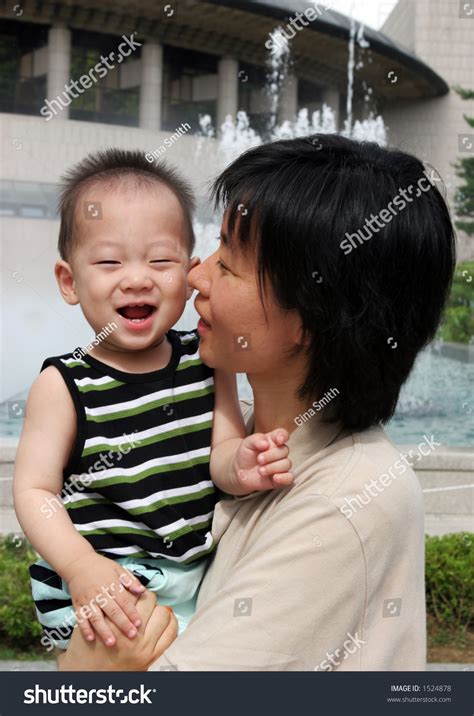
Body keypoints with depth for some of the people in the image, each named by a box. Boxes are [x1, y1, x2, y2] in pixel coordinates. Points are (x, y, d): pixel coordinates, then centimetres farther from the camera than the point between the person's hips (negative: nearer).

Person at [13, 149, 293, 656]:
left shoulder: (208, 362, 1)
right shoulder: (64, 385, -10)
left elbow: (219, 450, -2)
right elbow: (35, 490, -9)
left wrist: (238, 466, -25)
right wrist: (81, 566, -23)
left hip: (201, 573, 4)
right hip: (105, 590, -3)